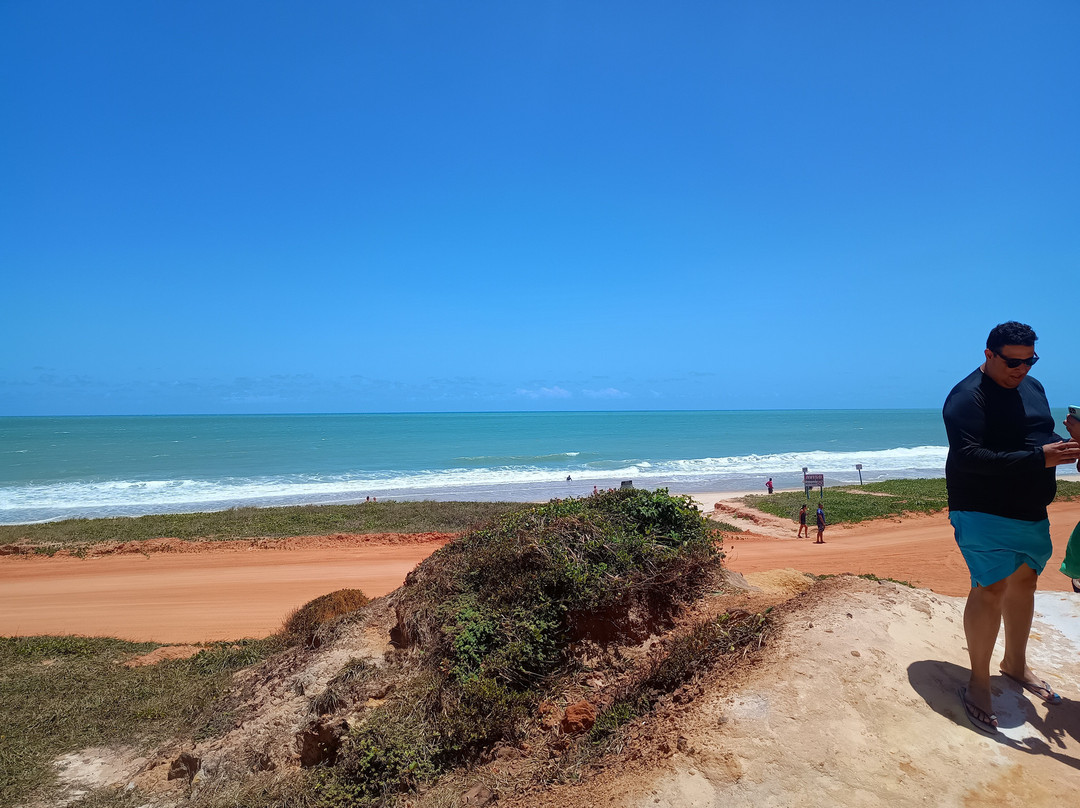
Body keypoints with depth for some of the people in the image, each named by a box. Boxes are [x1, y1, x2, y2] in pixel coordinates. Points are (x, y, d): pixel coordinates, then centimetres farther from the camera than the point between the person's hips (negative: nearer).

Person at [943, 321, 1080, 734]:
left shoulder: (1032, 388, 11)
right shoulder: (967, 397, -17)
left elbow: (1040, 439, 22)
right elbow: (968, 457, -27)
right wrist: (1038, 459, -29)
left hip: (1031, 513, 9)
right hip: (985, 514, -9)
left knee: (1024, 580, 16)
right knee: (991, 589, -11)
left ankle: (1015, 663, 35)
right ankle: (978, 683, 0)